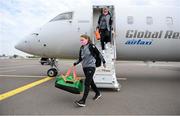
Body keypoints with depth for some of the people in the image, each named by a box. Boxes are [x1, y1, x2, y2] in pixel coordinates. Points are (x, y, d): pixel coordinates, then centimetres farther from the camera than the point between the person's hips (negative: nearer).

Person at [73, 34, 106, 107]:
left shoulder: (91, 46, -10)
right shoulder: (81, 48, 8)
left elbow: (98, 54, -5)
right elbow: (80, 59, 11)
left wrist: (103, 61, -1)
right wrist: (75, 63, -5)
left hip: (91, 66, -7)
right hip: (84, 67, 7)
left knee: (87, 83, -11)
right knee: (90, 82, 18)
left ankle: (83, 101, -9)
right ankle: (98, 93, 40)